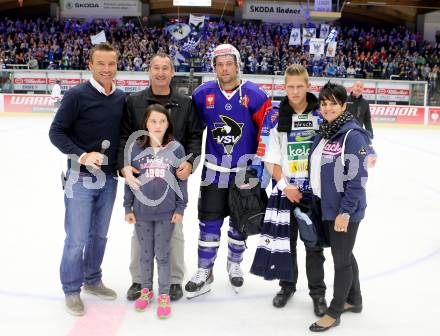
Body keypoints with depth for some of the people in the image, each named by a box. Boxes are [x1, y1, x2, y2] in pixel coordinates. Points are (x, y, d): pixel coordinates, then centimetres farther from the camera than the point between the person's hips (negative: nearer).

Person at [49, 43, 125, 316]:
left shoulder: (122, 98, 4)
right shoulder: (77, 95, -11)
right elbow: (56, 132, -9)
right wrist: (82, 156, -19)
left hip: (109, 178, 5)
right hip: (81, 178, -5)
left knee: (100, 234, 15)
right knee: (77, 238, -1)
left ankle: (92, 280, 33)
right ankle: (72, 290, 17)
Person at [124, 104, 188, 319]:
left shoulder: (176, 149, -5)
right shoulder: (137, 148, -3)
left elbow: (182, 180, 0)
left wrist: (180, 208, 0)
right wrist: (128, 208, 4)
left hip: (166, 212, -1)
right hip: (142, 212, 1)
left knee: (162, 253, 7)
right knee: (145, 253, 15)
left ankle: (164, 295, 23)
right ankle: (145, 289, 33)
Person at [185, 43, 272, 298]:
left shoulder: (254, 95, -10)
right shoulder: (203, 94, -3)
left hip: (245, 169, -1)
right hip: (214, 169, 1)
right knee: (210, 220, 3)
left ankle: (235, 263, 35)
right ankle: (205, 272, 15)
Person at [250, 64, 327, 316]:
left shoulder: (321, 115, -4)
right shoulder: (277, 117, -2)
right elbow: (271, 159, -1)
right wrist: (285, 185, -10)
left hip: (314, 190, -1)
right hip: (285, 189, 1)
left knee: (314, 242, 6)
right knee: (285, 239, 12)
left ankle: (318, 292, 22)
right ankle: (287, 285, 31)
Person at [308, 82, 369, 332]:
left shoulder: (353, 135, -18)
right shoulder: (323, 132, 6)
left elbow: (358, 178, -20)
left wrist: (345, 211, -20)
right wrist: (316, 201, 15)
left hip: (345, 210, -8)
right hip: (326, 208, 8)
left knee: (341, 259, 5)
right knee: (344, 255, 20)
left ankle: (334, 312, 20)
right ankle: (354, 300, 38)